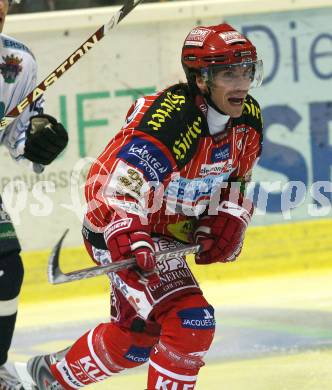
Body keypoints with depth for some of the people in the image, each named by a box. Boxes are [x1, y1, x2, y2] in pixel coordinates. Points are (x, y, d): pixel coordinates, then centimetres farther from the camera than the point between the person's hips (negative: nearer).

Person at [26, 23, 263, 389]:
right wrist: (131, 242, -46)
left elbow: (234, 183, 11)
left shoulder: (249, 118, -5)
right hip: (119, 231, -9)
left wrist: (225, 223, -5)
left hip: (167, 234, 9)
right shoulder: (170, 122, -31)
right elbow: (119, 193, -32)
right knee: (191, 322, -22)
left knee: (136, 333, 22)